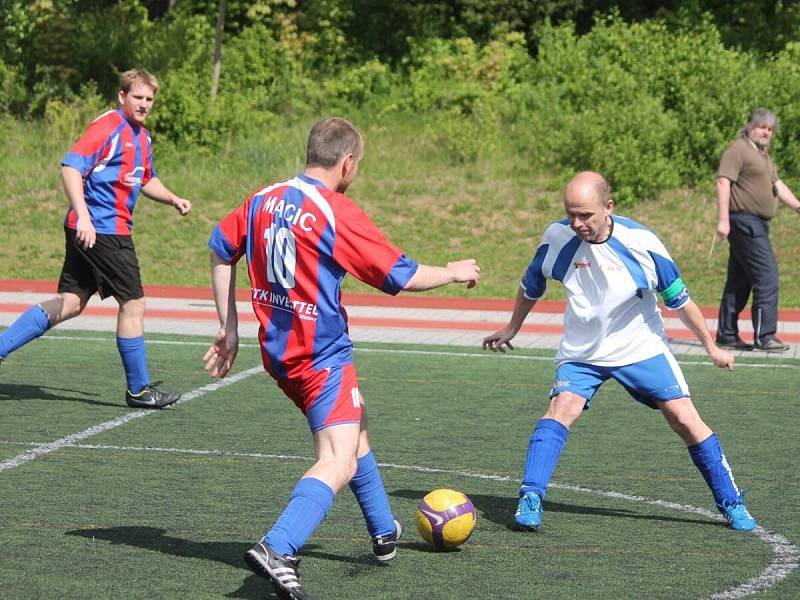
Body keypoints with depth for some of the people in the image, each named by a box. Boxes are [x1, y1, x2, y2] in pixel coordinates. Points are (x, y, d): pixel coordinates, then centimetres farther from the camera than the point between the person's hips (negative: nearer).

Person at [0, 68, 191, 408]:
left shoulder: (141, 137, 18)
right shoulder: (108, 126, -11)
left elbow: (146, 180, 34)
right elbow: (70, 167, -20)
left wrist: (173, 199, 17)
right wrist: (83, 216, -29)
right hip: (99, 229, -10)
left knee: (70, 303, 8)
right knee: (133, 303, -2)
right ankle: (139, 390, 7)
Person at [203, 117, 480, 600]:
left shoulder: (264, 200, 4)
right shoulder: (339, 212, -17)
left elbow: (221, 248, 15)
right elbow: (402, 276, -12)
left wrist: (230, 328, 22)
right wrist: (455, 272, 7)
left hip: (277, 351, 9)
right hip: (322, 357, -9)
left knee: (354, 430, 29)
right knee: (339, 462, -16)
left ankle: (384, 532, 45)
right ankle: (277, 551, -36)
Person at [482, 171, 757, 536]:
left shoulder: (641, 243, -20)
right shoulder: (557, 238, -15)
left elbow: (679, 300, -6)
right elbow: (531, 286, 7)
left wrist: (711, 347, 1)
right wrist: (512, 329, 18)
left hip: (642, 349, -1)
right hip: (581, 352, 1)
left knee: (686, 421, -5)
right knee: (562, 408, -25)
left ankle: (731, 503, 11)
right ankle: (530, 499, -24)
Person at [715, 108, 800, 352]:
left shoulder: (763, 154, 22)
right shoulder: (738, 149, -9)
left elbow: (777, 185, 27)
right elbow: (723, 182, -17)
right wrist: (723, 220, -24)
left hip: (758, 225, 10)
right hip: (745, 221, -10)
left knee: (739, 282, 12)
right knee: (766, 276, -13)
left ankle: (726, 334, 16)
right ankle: (765, 336, -13)